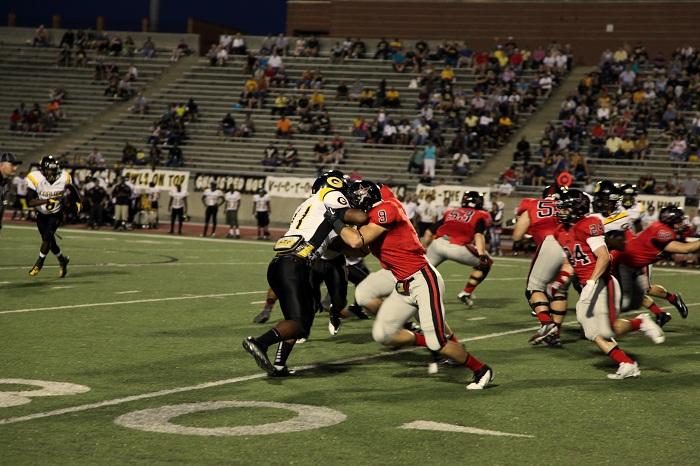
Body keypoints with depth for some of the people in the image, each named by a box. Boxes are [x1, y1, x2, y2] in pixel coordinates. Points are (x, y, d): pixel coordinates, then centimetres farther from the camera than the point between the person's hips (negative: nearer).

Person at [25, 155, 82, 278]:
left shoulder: (64, 178, -19)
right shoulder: (35, 178, -25)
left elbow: (72, 188, 6)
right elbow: (29, 202, -31)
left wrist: (78, 201, 19)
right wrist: (46, 201, -44)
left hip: (56, 214, -1)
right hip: (41, 214, 1)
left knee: (47, 237, -17)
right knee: (49, 240, 8)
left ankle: (39, 264, 0)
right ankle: (62, 260, 34)